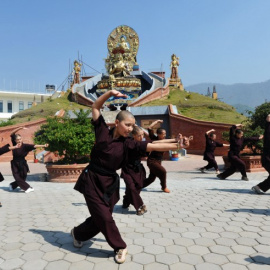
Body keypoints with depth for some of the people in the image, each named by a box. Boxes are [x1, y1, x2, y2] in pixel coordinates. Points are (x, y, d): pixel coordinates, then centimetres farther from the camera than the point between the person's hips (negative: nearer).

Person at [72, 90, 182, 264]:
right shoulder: (103, 131, -7)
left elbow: (153, 146, -16)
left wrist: (176, 146, -26)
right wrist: (110, 93, -12)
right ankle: (120, 247, 19)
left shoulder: (128, 144, -6)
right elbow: (95, 107, 1)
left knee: (100, 218, 10)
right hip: (92, 180, -3)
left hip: (109, 183, 3)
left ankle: (78, 233, 40)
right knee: (104, 217, -3)